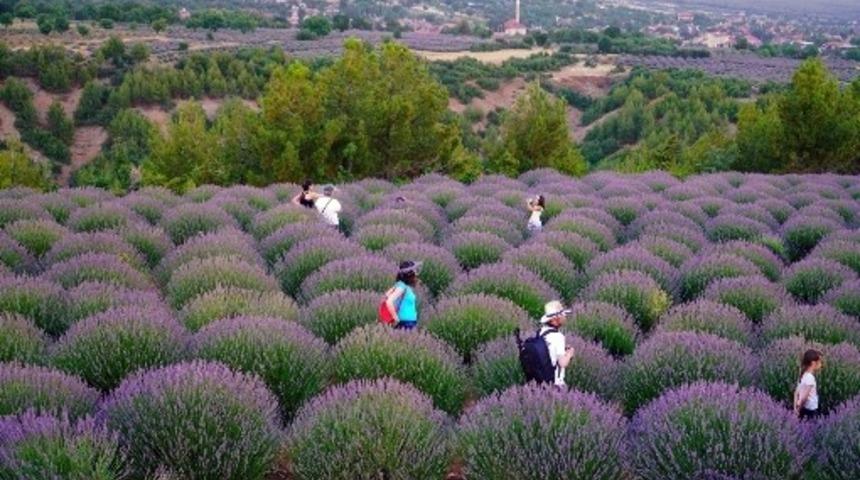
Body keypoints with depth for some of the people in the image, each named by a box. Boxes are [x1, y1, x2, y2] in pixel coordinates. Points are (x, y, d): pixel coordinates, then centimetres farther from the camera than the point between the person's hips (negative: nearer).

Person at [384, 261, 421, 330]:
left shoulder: (406, 286, 9)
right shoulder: (402, 287, -17)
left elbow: (387, 295, 21)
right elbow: (389, 302, -28)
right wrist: (396, 318, -21)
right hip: (405, 324, -9)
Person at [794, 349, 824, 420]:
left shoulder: (804, 376, 9)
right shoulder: (810, 377, -19)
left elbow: (796, 393, 11)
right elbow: (804, 397, -21)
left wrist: (796, 408, 10)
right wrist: (799, 407, -7)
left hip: (804, 409, 9)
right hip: (810, 411, -9)